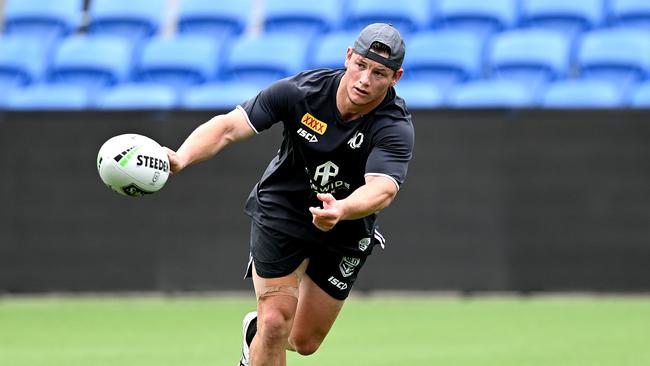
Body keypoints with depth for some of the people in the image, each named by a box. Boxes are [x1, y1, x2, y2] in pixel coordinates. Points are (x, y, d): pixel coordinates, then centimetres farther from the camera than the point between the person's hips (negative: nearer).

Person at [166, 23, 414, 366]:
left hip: (344, 233, 1)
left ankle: (255, 330, 44)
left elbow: (383, 188, -44)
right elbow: (230, 126, -24)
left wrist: (341, 210, -66)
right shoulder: (301, 90, -23)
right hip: (281, 212, -1)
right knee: (276, 323, -15)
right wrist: (181, 158, -42)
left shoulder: (395, 128, -28)